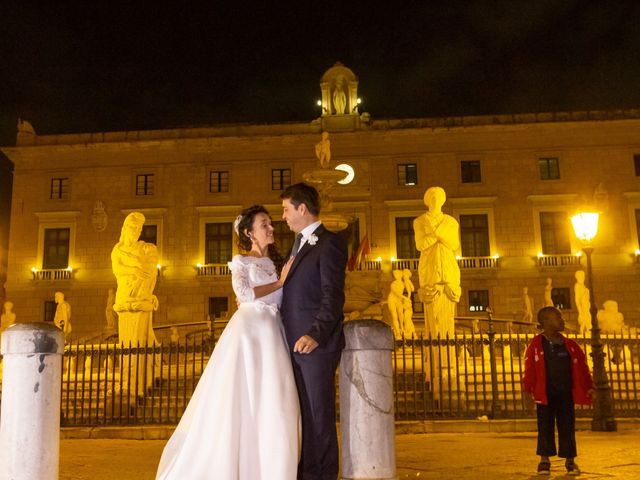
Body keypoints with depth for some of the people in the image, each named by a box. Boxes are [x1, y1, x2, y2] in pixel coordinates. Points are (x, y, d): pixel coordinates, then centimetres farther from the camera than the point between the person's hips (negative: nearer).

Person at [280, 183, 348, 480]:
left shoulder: (330, 244, -10)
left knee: (320, 413, 1)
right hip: (295, 343, 9)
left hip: (316, 343, -9)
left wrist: (316, 334, -28)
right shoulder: (299, 243, 19)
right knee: (303, 412, 14)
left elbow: (333, 296, -18)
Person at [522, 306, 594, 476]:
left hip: (566, 393, 3)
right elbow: (529, 368, -8)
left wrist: (589, 386, 8)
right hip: (545, 393, -3)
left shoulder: (569, 345, 8)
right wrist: (528, 389, -12)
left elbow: (581, 365, 11)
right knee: (545, 426, 2)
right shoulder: (536, 345, -5)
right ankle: (544, 460, 12)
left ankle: (570, 460, 17)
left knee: (567, 426, 6)